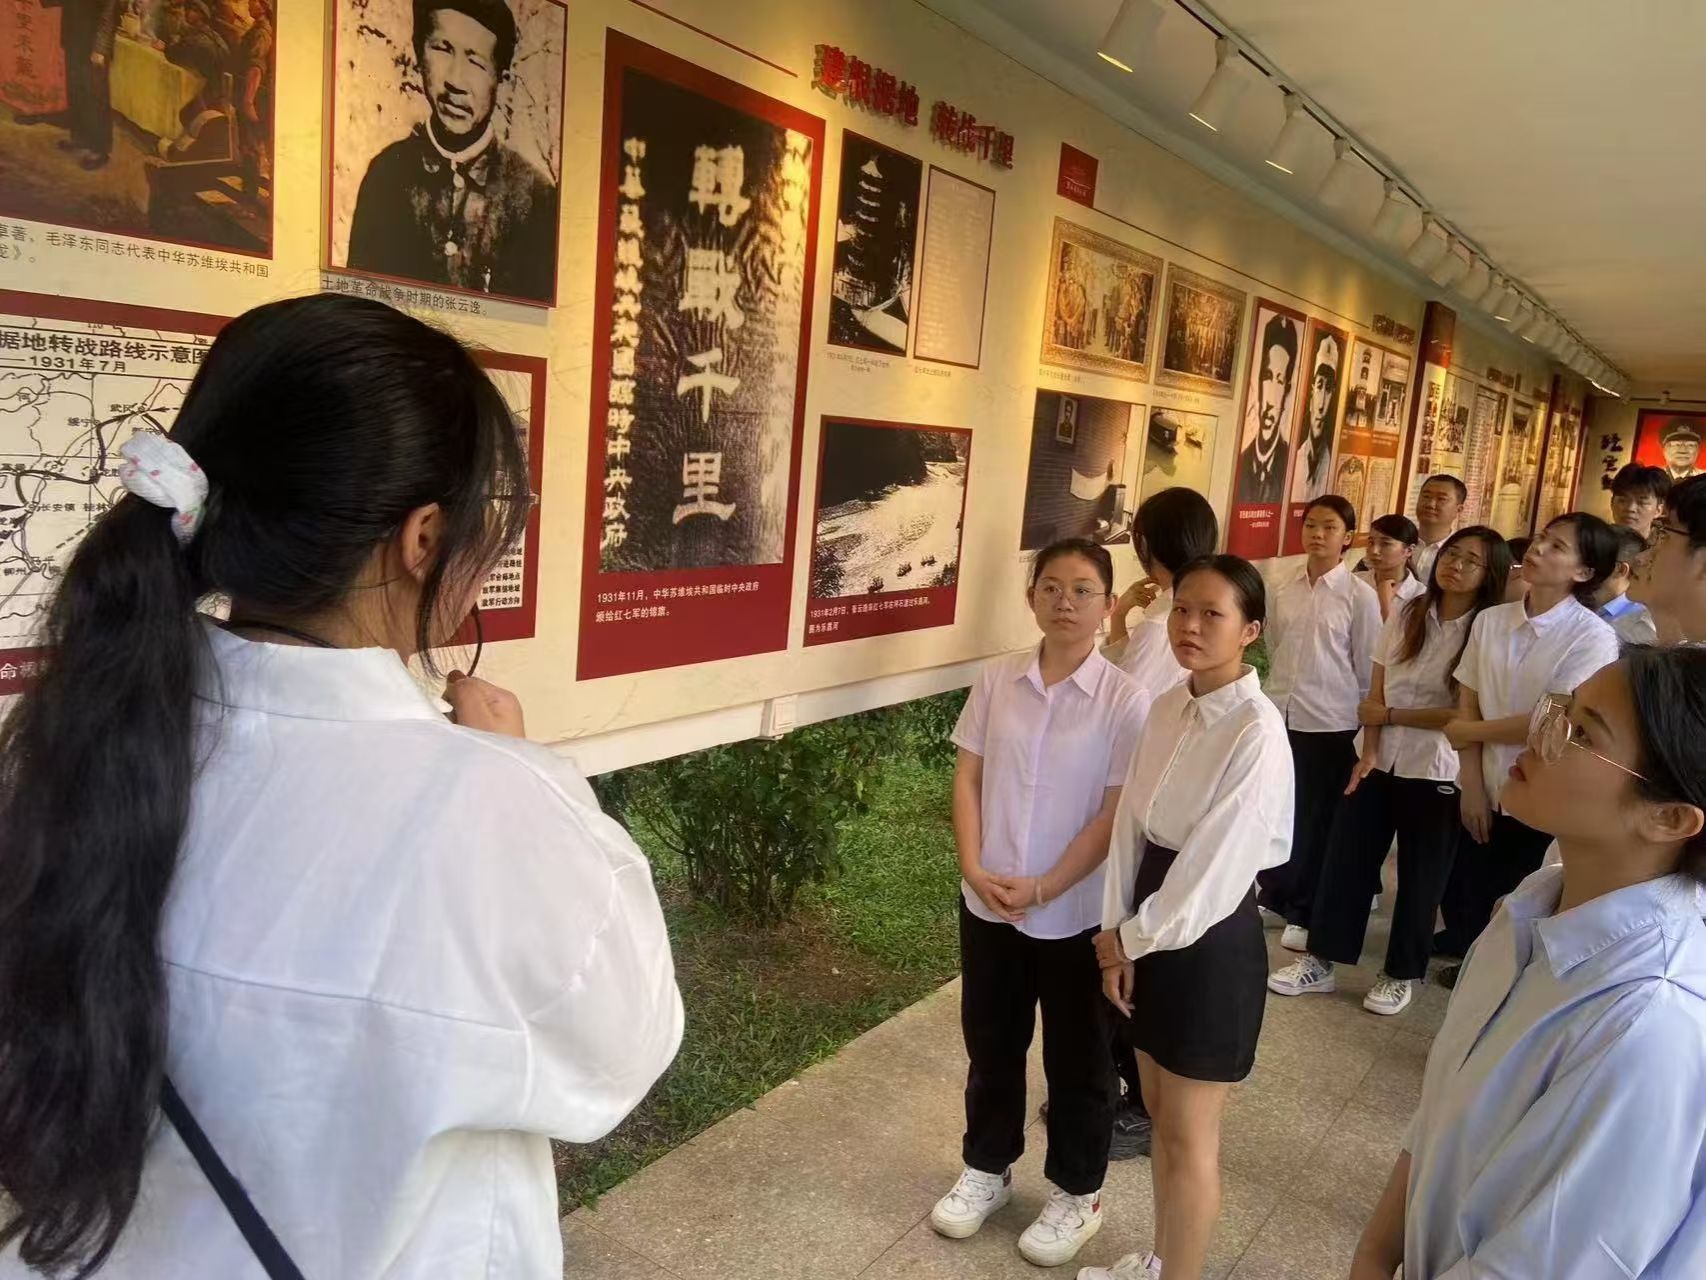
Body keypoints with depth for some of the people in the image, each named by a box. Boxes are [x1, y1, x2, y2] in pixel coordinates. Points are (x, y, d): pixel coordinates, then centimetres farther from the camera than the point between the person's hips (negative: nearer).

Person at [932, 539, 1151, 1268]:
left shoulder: (1125, 702, -13)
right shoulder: (997, 681, -2)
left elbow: (1116, 816, -13)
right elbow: (967, 779, 1)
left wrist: (1043, 890, -16)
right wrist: (974, 869, -11)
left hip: (1076, 914, -3)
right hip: (987, 903, 3)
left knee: (1077, 1059, 14)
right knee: (990, 1043, 19)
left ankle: (1077, 1194, 35)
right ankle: (987, 1169, 41)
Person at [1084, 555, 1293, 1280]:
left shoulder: (1257, 732, -21)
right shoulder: (1169, 707, 2)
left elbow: (1216, 868, -21)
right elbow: (1132, 822, 4)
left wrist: (1132, 938, -10)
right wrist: (1116, 931, -1)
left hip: (1211, 937, -7)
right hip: (1150, 928, 7)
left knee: (1189, 1136, 9)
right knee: (1159, 1111, 22)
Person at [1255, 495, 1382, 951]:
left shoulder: (1360, 595, -8)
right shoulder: (1285, 591, 5)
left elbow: (1367, 666, -4)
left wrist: (1366, 723, -2)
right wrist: (1278, 693, 12)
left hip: (1330, 723, -4)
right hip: (1280, 716, 4)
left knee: (1317, 819, 7)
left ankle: (1305, 914, 22)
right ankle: (1272, 894, 33)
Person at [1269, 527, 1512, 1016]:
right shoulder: (1405, 615, 4)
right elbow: (1376, 693, 3)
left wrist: (1391, 715, -9)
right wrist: (1369, 752, -8)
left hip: (1436, 772, -3)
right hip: (1380, 761, 4)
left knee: (1420, 876, 9)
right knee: (1345, 859, 5)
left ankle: (1401, 974, 26)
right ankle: (1321, 960, 18)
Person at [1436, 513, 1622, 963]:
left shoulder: (1593, 637, -14)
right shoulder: (1490, 621, 1)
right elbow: (1468, 705, 1)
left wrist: (1468, 732, -6)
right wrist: (1472, 784, -5)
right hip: (1486, 791, 4)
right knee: (1465, 904, 14)